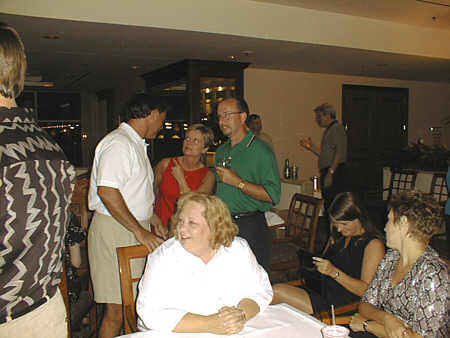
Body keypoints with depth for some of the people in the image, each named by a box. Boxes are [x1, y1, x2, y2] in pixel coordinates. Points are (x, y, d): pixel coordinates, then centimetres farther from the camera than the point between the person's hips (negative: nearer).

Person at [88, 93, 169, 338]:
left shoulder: (135, 143, 19)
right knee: (117, 308, -4)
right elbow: (107, 191, -23)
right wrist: (139, 231, -21)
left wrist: (152, 220, 22)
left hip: (135, 228, 10)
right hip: (113, 230, -10)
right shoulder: (119, 143, -14)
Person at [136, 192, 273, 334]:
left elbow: (260, 290, 3)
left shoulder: (239, 249, -1)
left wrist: (242, 314, -17)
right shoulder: (163, 258, -11)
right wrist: (210, 325, -23)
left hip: (234, 332, 3)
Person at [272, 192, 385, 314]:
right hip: (322, 292, 8)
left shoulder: (374, 244, -10)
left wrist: (334, 272, -25)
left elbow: (367, 291, -16)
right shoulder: (345, 237, 15)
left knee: (277, 292, -20)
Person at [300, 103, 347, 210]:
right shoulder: (328, 130, 23)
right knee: (327, 204, 11)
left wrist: (330, 173, -23)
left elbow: (340, 153, -18)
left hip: (334, 172, -10)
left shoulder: (337, 128, -7)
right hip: (327, 172, 10)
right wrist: (310, 146, 17)